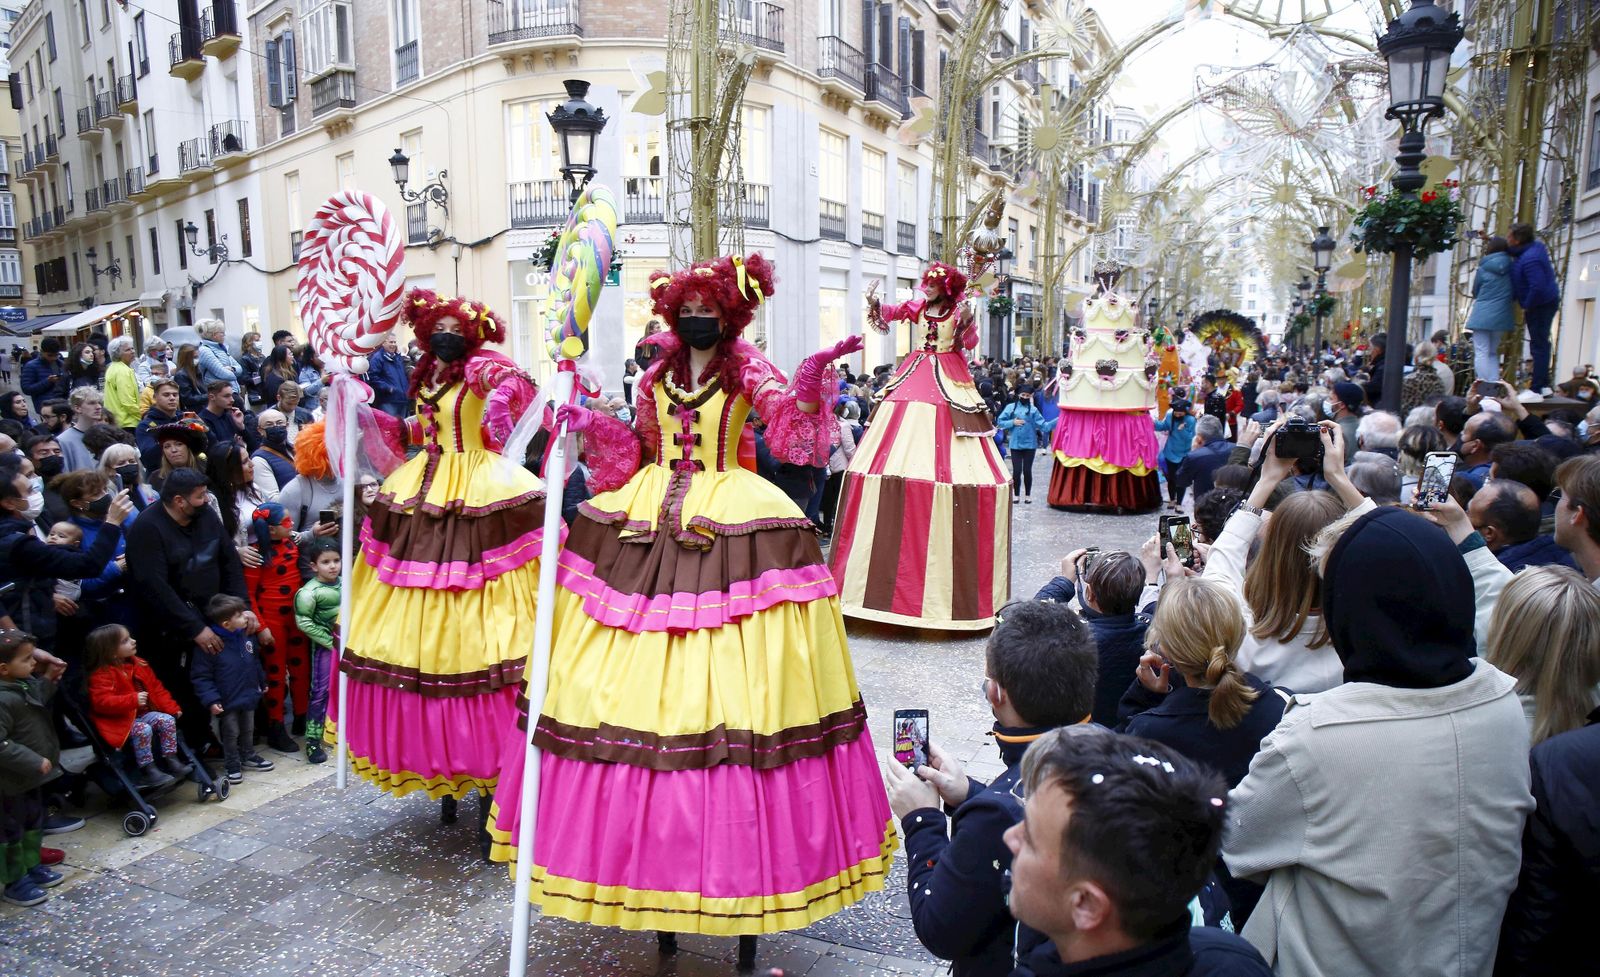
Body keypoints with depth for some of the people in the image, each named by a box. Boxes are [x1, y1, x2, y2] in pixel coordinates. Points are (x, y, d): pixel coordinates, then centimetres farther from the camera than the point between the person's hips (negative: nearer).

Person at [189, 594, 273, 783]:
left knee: (248, 730, 22)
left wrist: (262, 682, 21)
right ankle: (232, 765, 26)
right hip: (228, 701, -6)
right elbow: (200, 676, -19)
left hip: (249, 696, 6)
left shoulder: (246, 635, -3)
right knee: (231, 734, 10)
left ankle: (248, 757, 40)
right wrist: (211, 700, -24)